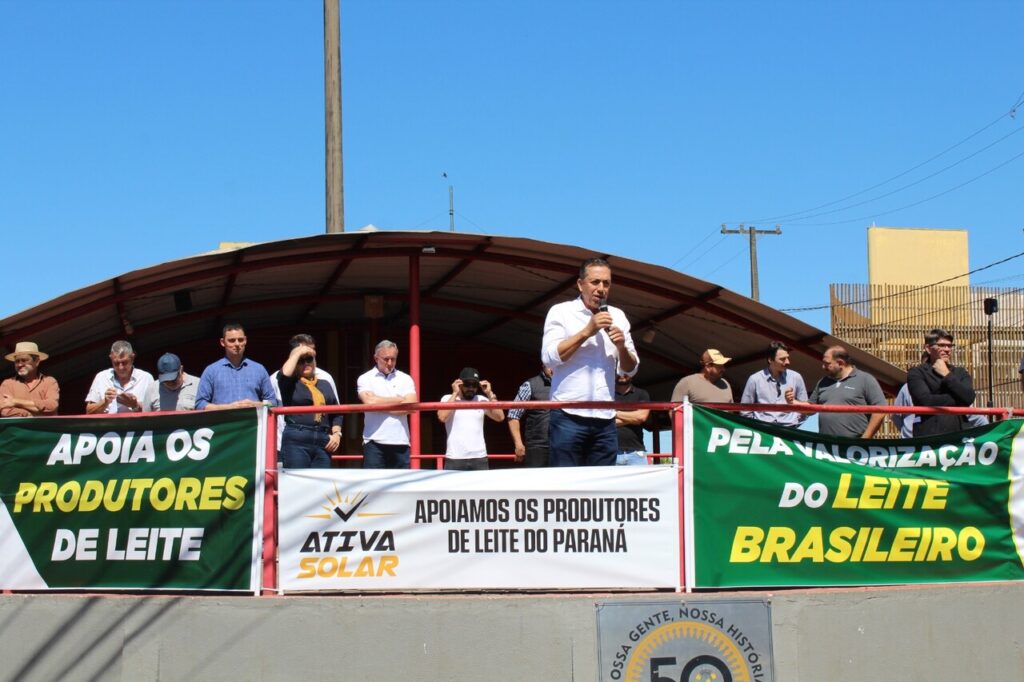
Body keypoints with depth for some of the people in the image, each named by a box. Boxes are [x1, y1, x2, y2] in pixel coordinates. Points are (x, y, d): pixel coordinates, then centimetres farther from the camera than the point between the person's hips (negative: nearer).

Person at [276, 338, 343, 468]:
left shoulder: (325, 385, 21)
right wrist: (297, 353, -4)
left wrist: (337, 433, 5)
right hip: (296, 440, -5)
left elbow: (336, 413, 22)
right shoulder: (290, 384, 6)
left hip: (323, 441, 5)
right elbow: (284, 374, -18)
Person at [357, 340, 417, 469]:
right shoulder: (365, 379, 4)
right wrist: (399, 400, -4)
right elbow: (369, 401, -15)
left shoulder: (405, 379, 10)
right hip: (375, 442, -3)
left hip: (400, 442, 3)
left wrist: (380, 404, -9)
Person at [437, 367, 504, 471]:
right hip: (454, 459, -3)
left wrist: (490, 394, -1)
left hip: (479, 459, 3)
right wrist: (455, 393, -8)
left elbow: (500, 417, 1)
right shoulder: (448, 399, 4)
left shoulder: (481, 400, 11)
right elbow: (442, 417, -15)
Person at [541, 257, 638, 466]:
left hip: (605, 419, 4)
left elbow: (631, 369, 16)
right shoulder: (561, 312, 2)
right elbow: (549, 357, -10)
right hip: (568, 416, -4)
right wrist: (587, 331, -11)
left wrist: (621, 347, -5)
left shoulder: (617, 316, 14)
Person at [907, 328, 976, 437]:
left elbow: (969, 397, 1)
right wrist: (957, 399, -1)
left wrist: (947, 375, 1)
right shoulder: (916, 373, 6)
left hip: (959, 433, 4)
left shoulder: (960, 373, 20)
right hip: (929, 436, -4)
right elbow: (926, 401, -10)